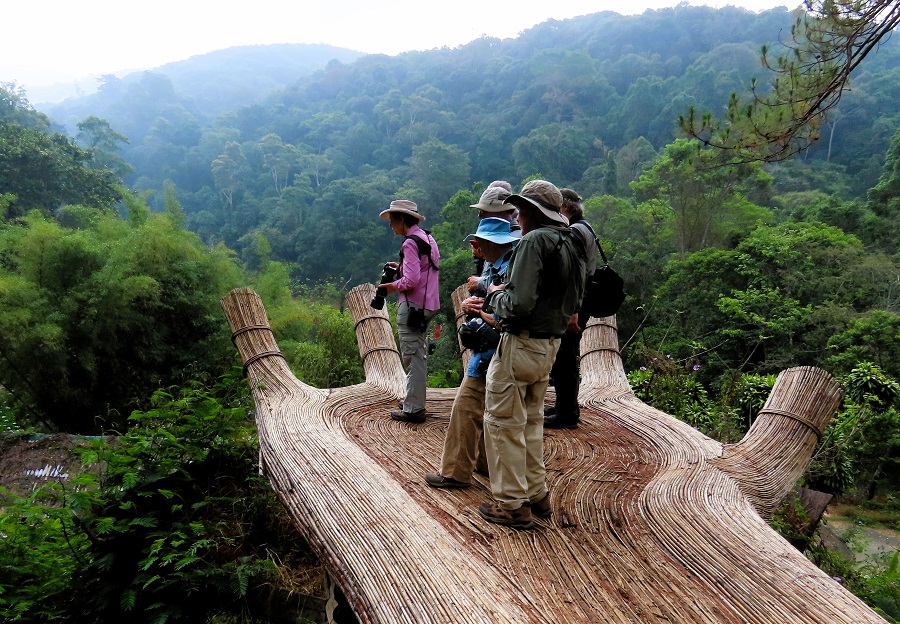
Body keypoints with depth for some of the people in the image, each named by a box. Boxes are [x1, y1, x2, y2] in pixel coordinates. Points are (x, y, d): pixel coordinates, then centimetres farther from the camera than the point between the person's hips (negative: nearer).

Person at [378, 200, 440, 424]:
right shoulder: (428, 239, 14)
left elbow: (411, 281, -22)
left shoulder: (410, 243, -16)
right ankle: (416, 401, 30)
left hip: (412, 306, -10)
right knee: (418, 355, 18)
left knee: (412, 357, -5)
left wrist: (393, 286, -6)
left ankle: (413, 409, 1)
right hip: (427, 305, 10)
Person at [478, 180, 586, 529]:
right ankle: (537, 493, 29)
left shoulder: (534, 241, -17)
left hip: (521, 345, -9)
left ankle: (512, 505, 10)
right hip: (550, 345, 9)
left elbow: (519, 303, -25)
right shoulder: (573, 245, 11)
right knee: (531, 421, 21)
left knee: (503, 423, 2)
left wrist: (494, 295, -4)